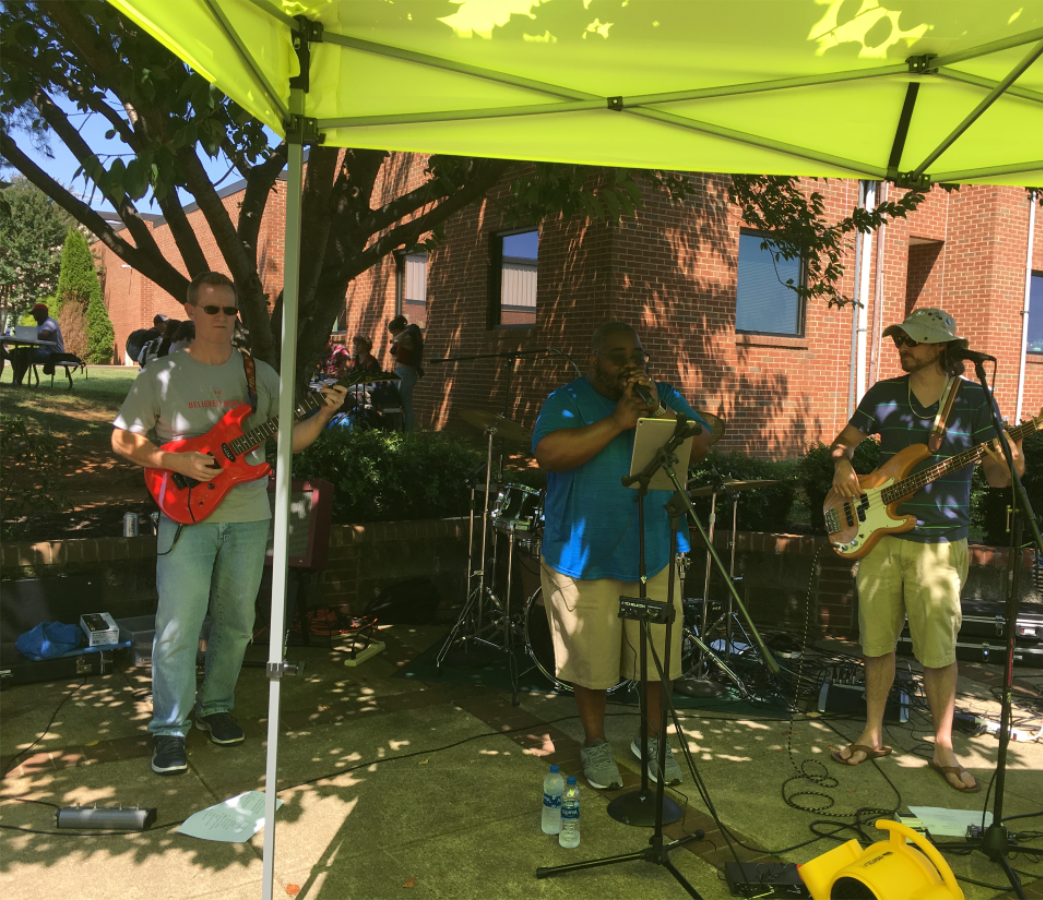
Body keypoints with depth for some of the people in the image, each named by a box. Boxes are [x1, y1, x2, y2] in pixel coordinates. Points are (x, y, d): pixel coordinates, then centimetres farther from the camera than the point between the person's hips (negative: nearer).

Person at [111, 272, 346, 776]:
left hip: (248, 516, 3)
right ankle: (169, 730, 12)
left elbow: (291, 440, 7)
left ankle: (215, 707, 30)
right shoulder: (161, 375, -1)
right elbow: (123, 440, 0)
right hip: (187, 516, -3)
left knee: (235, 622, 12)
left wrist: (324, 414, -11)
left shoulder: (260, 374, 7)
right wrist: (178, 463, -15)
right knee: (178, 627, -2)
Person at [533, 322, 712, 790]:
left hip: (655, 553, 3)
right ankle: (595, 743, 30)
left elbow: (700, 447, -1)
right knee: (591, 658, 8)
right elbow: (549, 454, -21)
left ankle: (653, 738, 33)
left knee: (659, 654, 10)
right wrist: (616, 422, -23)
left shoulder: (665, 397, 9)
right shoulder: (568, 400, -4)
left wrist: (658, 411, -16)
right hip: (585, 554, -3)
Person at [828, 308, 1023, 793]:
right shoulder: (883, 394, 5)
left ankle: (943, 748, 20)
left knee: (938, 651, 2)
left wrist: (1007, 468, -24)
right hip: (881, 535, 3)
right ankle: (873, 735, 26)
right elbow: (845, 440, 14)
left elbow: (994, 472, -1)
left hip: (939, 543, -2)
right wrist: (842, 464, -7)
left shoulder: (973, 398, -1)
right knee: (877, 642, 10)